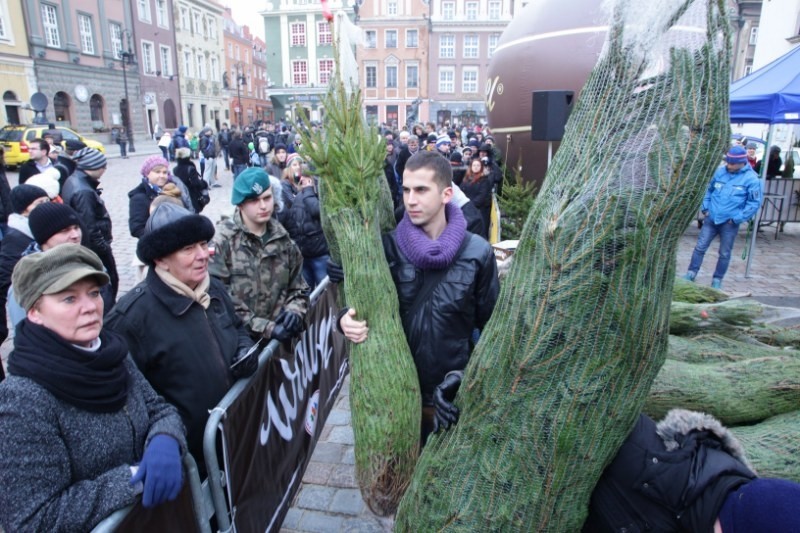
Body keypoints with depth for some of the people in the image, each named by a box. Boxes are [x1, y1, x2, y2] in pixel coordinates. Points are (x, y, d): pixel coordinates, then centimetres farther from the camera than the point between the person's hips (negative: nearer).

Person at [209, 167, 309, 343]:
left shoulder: (283, 239, 6)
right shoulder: (223, 241, -10)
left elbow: (298, 288, 14)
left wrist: (294, 311, -7)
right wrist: (266, 328, -17)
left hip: (282, 338, 4)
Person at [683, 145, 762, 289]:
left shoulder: (751, 178, -9)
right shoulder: (720, 172, 3)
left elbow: (754, 202, -8)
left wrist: (738, 218, -12)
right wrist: (705, 207, 6)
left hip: (730, 222, -3)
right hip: (711, 218, 3)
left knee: (724, 253, 7)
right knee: (700, 247, 3)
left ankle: (717, 279, 19)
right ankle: (691, 273, 12)